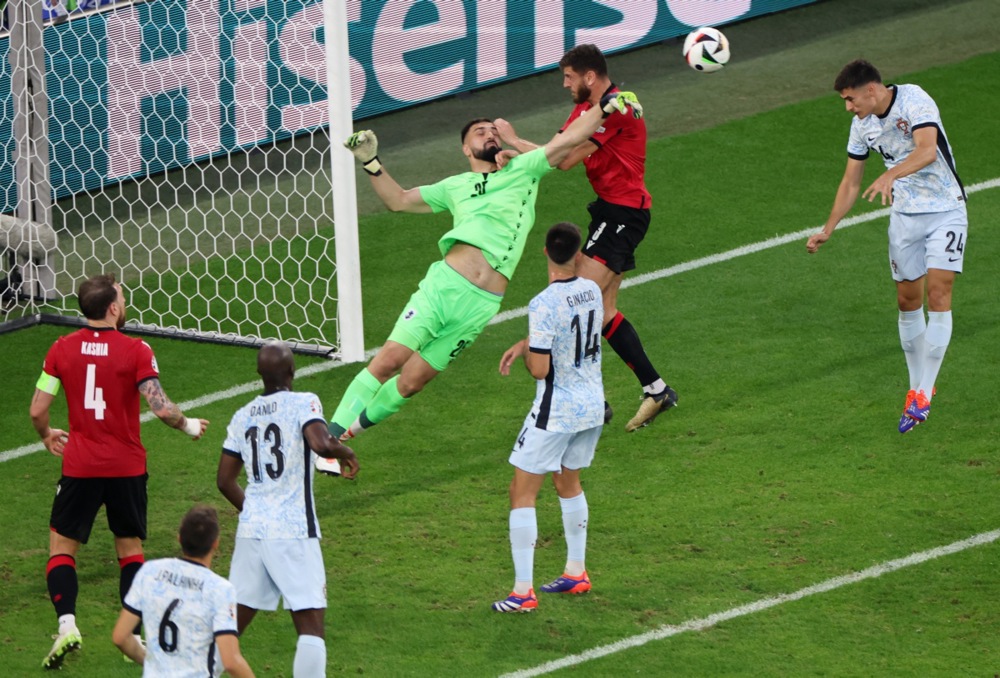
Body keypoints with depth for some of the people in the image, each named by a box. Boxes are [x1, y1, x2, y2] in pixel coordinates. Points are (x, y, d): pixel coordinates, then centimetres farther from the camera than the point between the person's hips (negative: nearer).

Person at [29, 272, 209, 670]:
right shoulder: (136, 351, -10)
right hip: (127, 467, 0)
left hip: (80, 466, 0)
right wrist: (188, 425, 4)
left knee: (61, 546, 10)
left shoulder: (62, 349, -3)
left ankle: (66, 623, -10)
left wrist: (47, 436, 20)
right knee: (130, 548, 16)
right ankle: (132, 635, 12)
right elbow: (161, 408, -16)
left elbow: (37, 410, -1)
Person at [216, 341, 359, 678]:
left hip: (251, 531, 5)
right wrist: (346, 452, -4)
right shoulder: (303, 403, -6)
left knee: (232, 622, 12)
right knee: (310, 626, -2)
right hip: (294, 533, -5)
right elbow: (321, 444, -25)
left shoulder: (242, 416, 10)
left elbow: (224, 481, 15)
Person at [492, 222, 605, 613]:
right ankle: (576, 573, 35)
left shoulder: (543, 305, -23)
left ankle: (522, 592, -5)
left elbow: (539, 369, -22)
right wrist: (524, 344, 8)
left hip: (556, 412, -8)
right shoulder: (591, 291, 0)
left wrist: (526, 352, 0)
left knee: (522, 493, -1)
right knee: (568, 482, 27)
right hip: (593, 405, 8)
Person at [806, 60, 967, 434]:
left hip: (945, 211, -6)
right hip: (904, 216, 6)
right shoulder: (862, 124, 0)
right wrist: (827, 230, 4)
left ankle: (924, 394, -14)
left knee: (938, 294, -14)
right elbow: (851, 182, 10)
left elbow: (927, 150, -38)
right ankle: (916, 386, 21)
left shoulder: (915, 101, -21)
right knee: (907, 300, 7)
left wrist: (891, 174, -53)